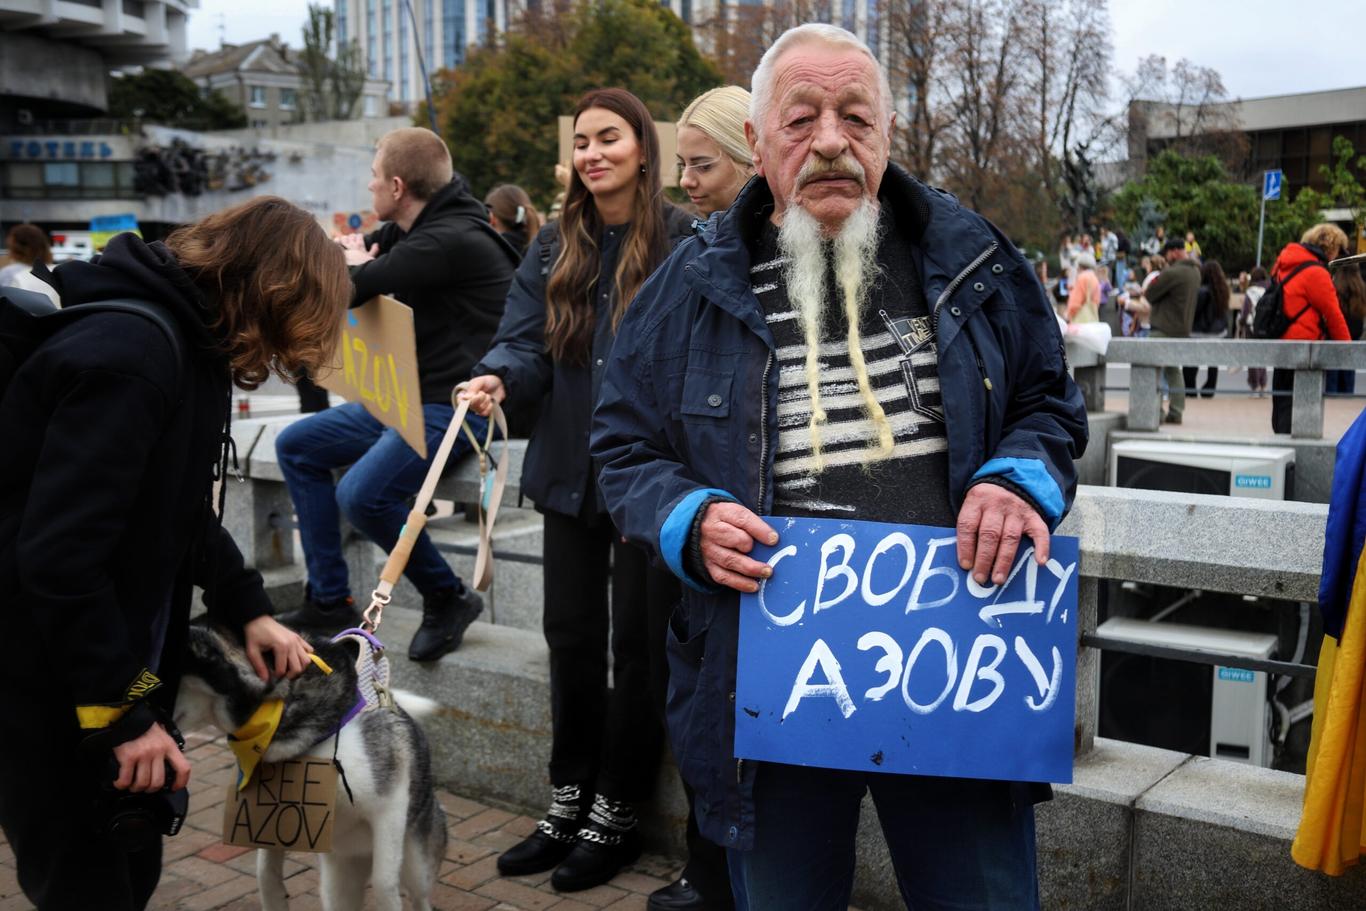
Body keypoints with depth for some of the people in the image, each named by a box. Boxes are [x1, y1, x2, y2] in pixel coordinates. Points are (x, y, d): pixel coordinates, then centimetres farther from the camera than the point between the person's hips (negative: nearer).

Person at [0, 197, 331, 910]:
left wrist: (247, 608, 6)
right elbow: (58, 554, -29)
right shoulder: (127, 356, -25)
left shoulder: (192, 348, 7)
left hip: (111, 662, 9)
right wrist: (122, 711, -23)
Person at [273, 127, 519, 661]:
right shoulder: (413, 231, 12)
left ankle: (448, 599, -3)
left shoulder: (448, 240, -20)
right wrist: (359, 263, -5)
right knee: (296, 446, 11)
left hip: (457, 406, -11)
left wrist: (356, 266, 2)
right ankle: (329, 602, 12)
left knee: (362, 494, -28)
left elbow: (344, 291, -21)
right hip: (414, 398, 11)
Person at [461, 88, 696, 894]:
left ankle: (616, 813, 19)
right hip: (572, 472, 5)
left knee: (638, 643, 4)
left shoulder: (685, 242, -7)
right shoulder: (556, 247, 9)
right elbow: (527, 341, 1)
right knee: (571, 637, 12)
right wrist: (498, 377, -22)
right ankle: (570, 800, 28)